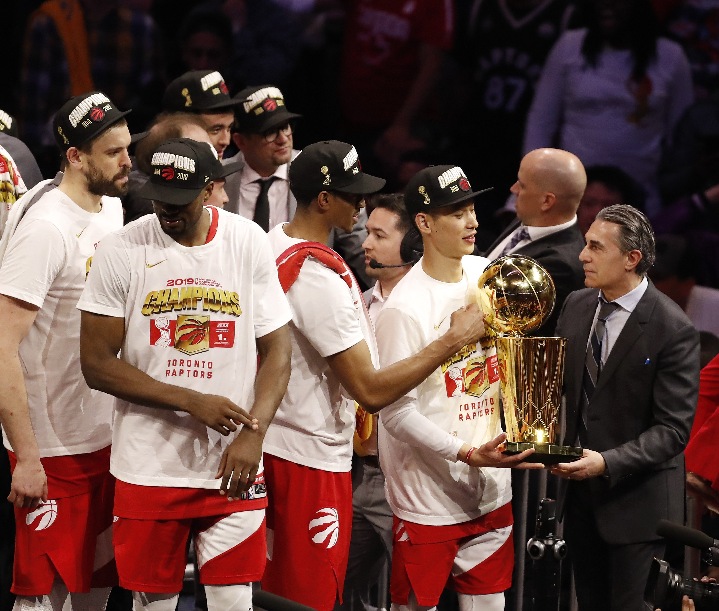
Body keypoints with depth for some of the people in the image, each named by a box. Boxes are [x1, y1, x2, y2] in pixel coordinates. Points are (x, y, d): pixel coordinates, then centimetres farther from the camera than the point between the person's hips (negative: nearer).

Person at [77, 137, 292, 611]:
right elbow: (98, 365, -7)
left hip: (233, 466, 1)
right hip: (149, 469, -1)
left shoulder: (249, 244, -1)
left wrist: (253, 434, -13)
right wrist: (193, 402, -15)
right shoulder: (122, 251, -6)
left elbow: (276, 350, 2)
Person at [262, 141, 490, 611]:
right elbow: (372, 391, -26)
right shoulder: (321, 277, -26)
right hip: (313, 457, -9)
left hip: (275, 443, 9)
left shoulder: (273, 245, 4)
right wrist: (455, 340, -21)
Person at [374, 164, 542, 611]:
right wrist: (467, 454, -26)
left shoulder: (486, 274, 6)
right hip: (429, 502, -7)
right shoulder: (405, 308, -17)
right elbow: (397, 411, -18)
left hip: (490, 492, 7)